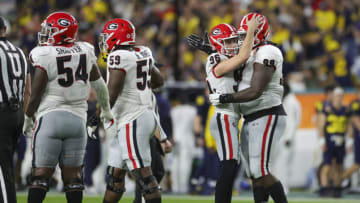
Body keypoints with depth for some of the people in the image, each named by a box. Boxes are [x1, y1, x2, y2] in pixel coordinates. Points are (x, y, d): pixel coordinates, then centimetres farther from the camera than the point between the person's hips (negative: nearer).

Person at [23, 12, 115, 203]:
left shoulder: (45, 56, -10)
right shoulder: (85, 52, 7)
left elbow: (36, 93, -8)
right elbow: (99, 84, 20)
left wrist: (28, 118, 9)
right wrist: (106, 110, 36)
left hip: (50, 117, -4)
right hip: (77, 118, 4)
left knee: (41, 173, -3)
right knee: (73, 175, 7)